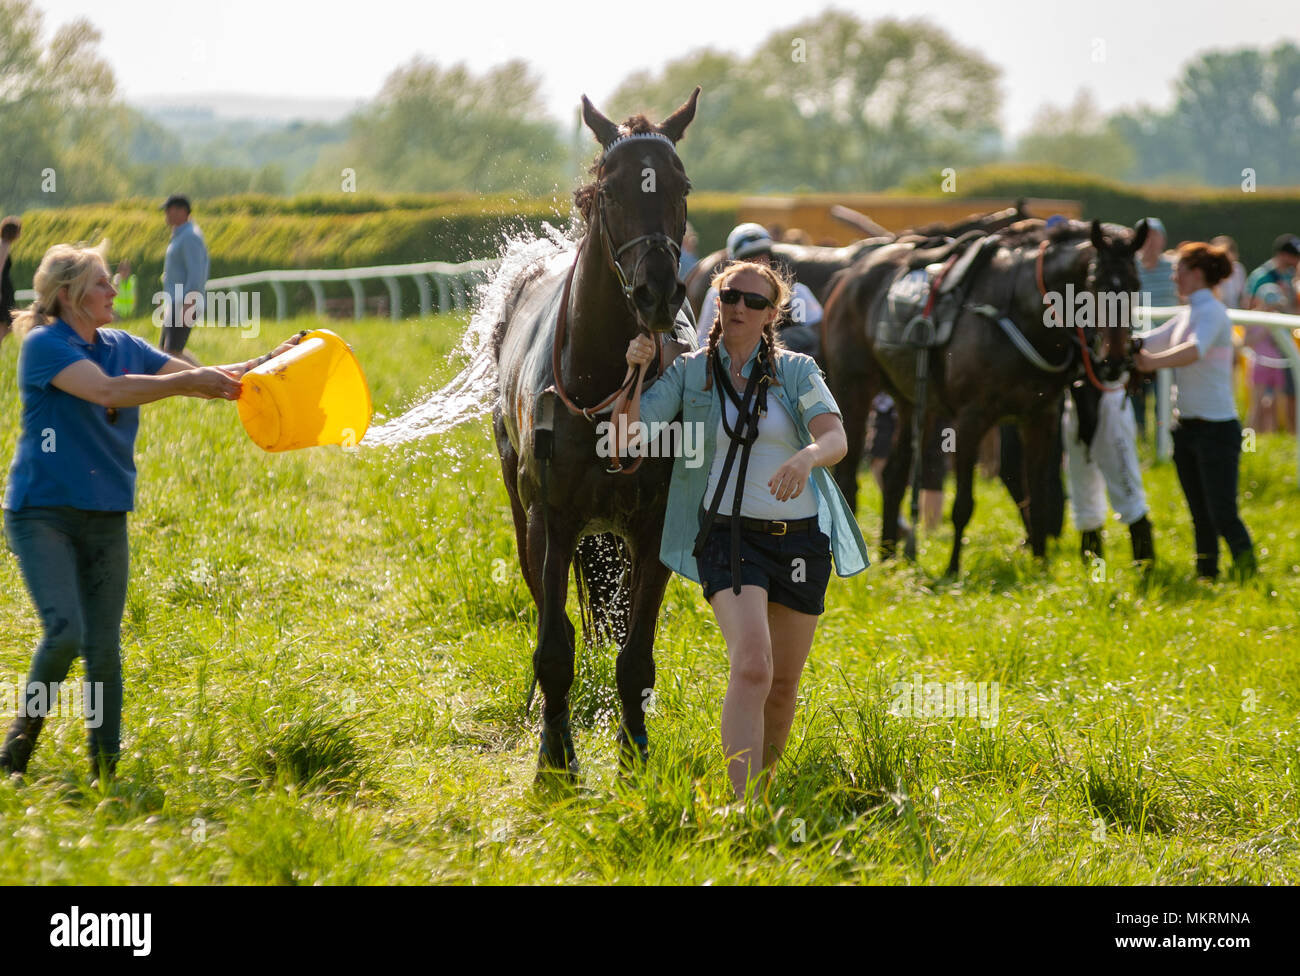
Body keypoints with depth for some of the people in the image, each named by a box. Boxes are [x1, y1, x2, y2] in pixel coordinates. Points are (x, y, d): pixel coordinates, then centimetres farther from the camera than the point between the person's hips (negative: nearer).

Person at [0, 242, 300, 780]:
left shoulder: (124, 348, 10)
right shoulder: (43, 345, -10)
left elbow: (208, 382, 11)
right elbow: (106, 390, -25)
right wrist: (189, 381, -25)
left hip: (105, 518, 6)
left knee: (104, 649, 4)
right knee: (64, 632, -18)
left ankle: (106, 770, 11)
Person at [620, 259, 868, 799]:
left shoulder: (797, 371, 2)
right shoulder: (689, 373, 2)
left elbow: (836, 439, -14)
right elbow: (625, 435, -6)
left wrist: (806, 457, -37)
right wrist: (633, 371, -20)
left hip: (799, 536, 2)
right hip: (729, 534, -2)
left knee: (784, 682, 10)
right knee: (752, 666, -23)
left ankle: (762, 783, 34)